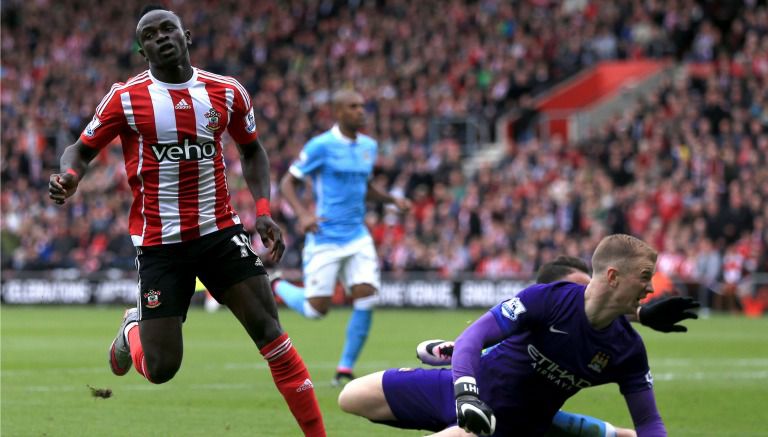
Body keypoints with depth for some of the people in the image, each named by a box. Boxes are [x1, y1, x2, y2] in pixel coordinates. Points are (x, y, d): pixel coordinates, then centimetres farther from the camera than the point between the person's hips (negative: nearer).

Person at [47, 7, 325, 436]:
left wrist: (263, 211, 5)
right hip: (159, 242, -2)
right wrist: (69, 176, -21)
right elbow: (82, 149, 3)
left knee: (268, 328, -12)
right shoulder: (126, 98, -5)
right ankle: (132, 330, 34)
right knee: (161, 369, -3)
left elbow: (251, 148, 18)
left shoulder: (228, 92, 2)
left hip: (220, 230, 2)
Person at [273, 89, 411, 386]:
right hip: (324, 239, -5)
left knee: (366, 299, -12)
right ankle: (276, 286, 30)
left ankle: (345, 370, 1)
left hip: (357, 238, 5)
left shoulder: (368, 146, 9)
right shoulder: (321, 146, -10)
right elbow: (287, 183, -6)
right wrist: (302, 214, -23)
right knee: (316, 310, -3)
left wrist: (393, 200, 7)